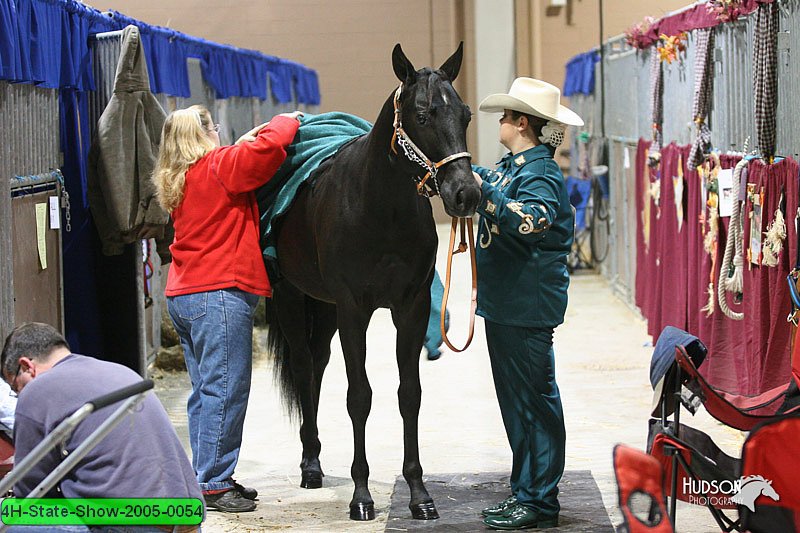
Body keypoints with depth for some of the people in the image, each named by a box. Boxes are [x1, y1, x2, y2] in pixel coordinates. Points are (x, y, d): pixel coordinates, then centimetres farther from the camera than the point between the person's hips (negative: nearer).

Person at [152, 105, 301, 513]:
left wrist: (247, 141, 25)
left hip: (184, 295, 10)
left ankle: (207, 477, 17)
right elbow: (269, 149, -21)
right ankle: (213, 484, -7)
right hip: (220, 294, -10)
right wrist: (286, 121, -2)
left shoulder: (179, 179, 17)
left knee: (206, 389, 13)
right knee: (226, 387, -7)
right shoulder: (218, 167, -8)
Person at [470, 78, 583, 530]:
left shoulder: (541, 173, -16)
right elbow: (479, 181, 36)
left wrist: (485, 188, -36)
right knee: (516, 400, 15)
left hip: (528, 306, -10)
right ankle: (526, 492, 24)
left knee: (534, 400, -4)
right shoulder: (512, 167, 13)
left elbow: (529, 221, -35)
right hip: (503, 303, 10)